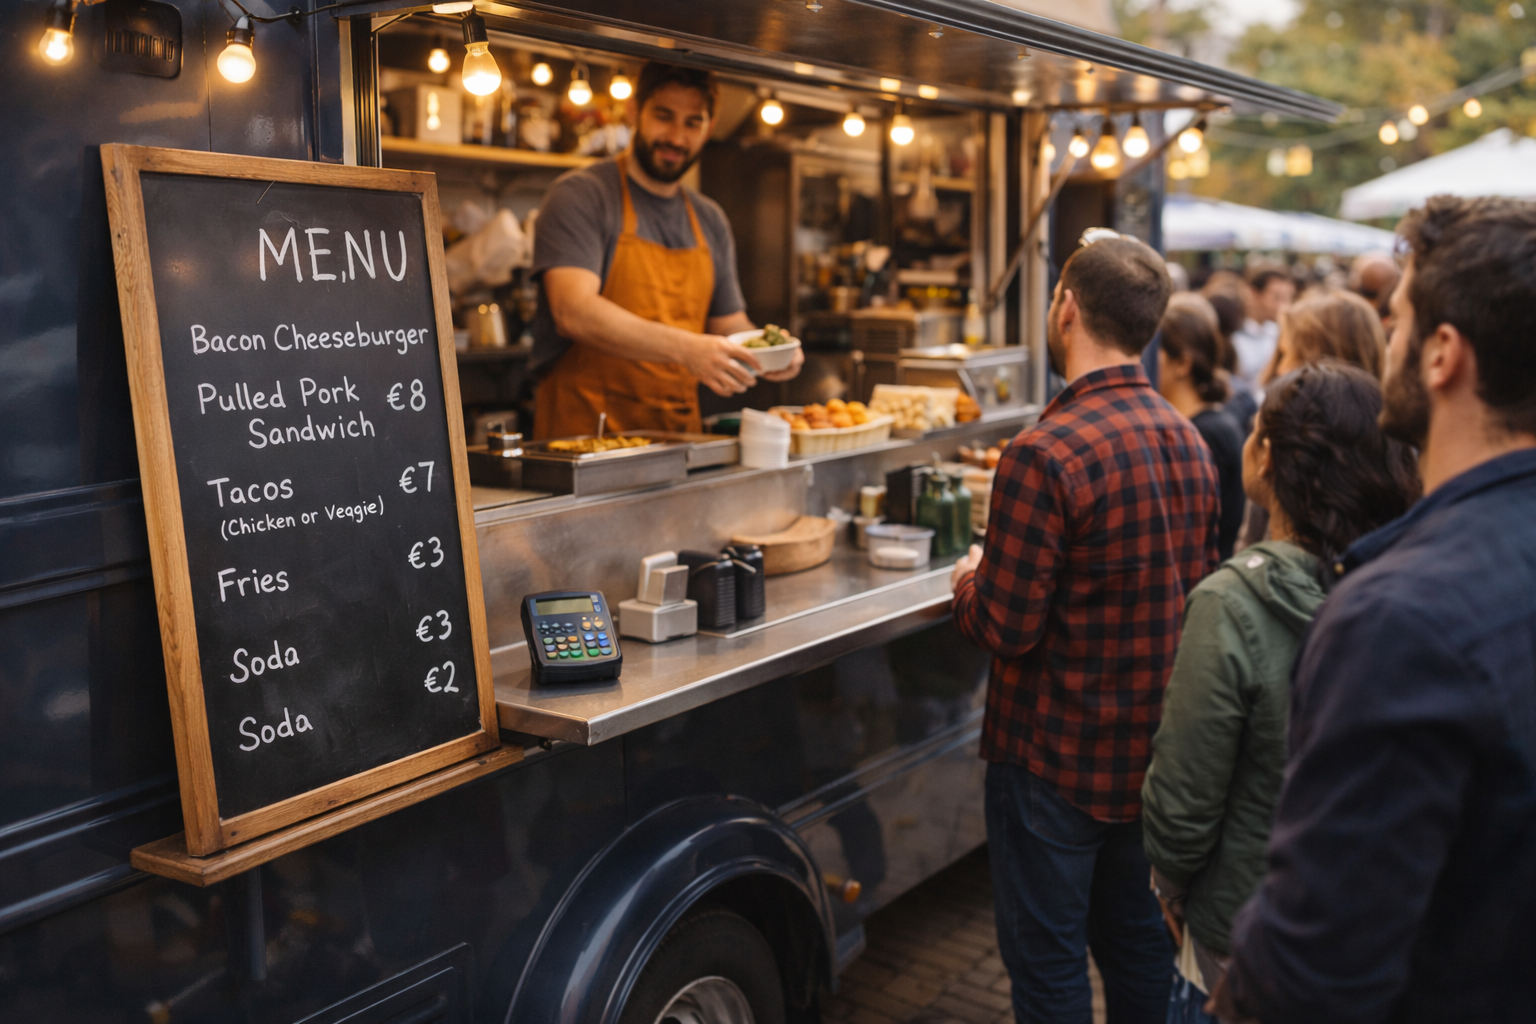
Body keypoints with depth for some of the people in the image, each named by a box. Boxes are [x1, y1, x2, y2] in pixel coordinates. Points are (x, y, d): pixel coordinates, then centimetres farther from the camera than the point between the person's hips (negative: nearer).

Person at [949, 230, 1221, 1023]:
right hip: (1153, 749, 8)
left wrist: (969, 583, 0)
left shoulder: (1046, 454, -24)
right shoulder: (1187, 442, 2)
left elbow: (1005, 626, -22)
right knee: (1135, 941, 23)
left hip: (1056, 756, -7)